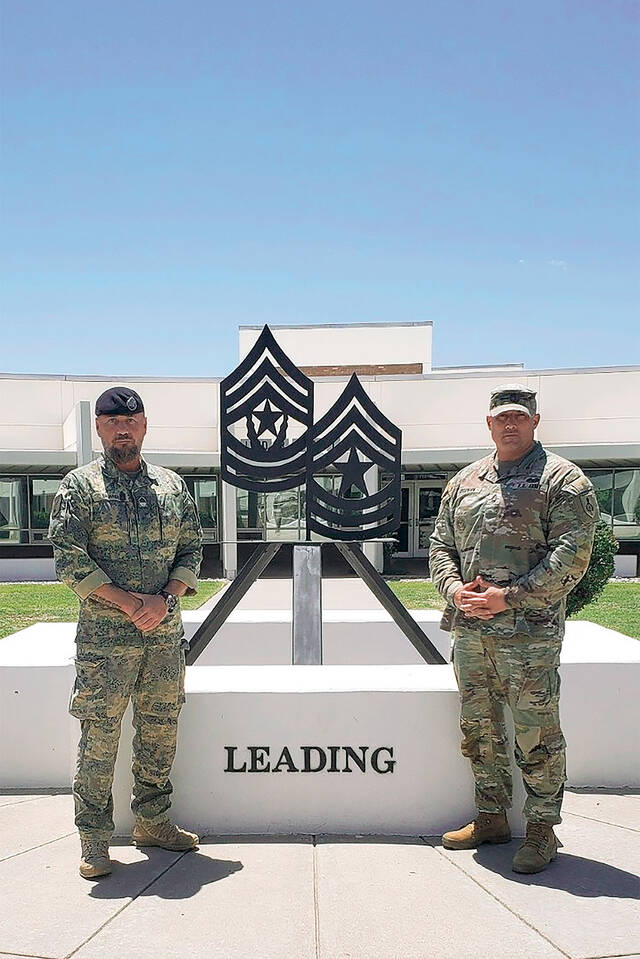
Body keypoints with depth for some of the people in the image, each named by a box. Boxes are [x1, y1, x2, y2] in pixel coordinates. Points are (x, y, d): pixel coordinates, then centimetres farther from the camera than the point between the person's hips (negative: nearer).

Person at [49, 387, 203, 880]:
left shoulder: (172, 485, 9)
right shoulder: (79, 487, -2)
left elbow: (192, 550, 8)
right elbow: (69, 560, -8)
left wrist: (163, 599, -8)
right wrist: (127, 602, -14)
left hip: (165, 632, 4)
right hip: (104, 634, -4)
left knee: (161, 729, 13)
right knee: (100, 736, 1)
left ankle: (153, 822, 29)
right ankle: (95, 840, 17)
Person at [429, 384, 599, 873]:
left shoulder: (562, 479, -3)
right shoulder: (464, 481, 14)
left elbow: (573, 555, -11)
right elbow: (441, 545, 16)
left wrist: (508, 597, -16)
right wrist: (455, 589, -4)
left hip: (529, 632, -5)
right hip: (470, 631, 6)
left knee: (536, 734, 3)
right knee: (479, 730, 15)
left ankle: (542, 830, 21)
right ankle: (491, 818, 32)